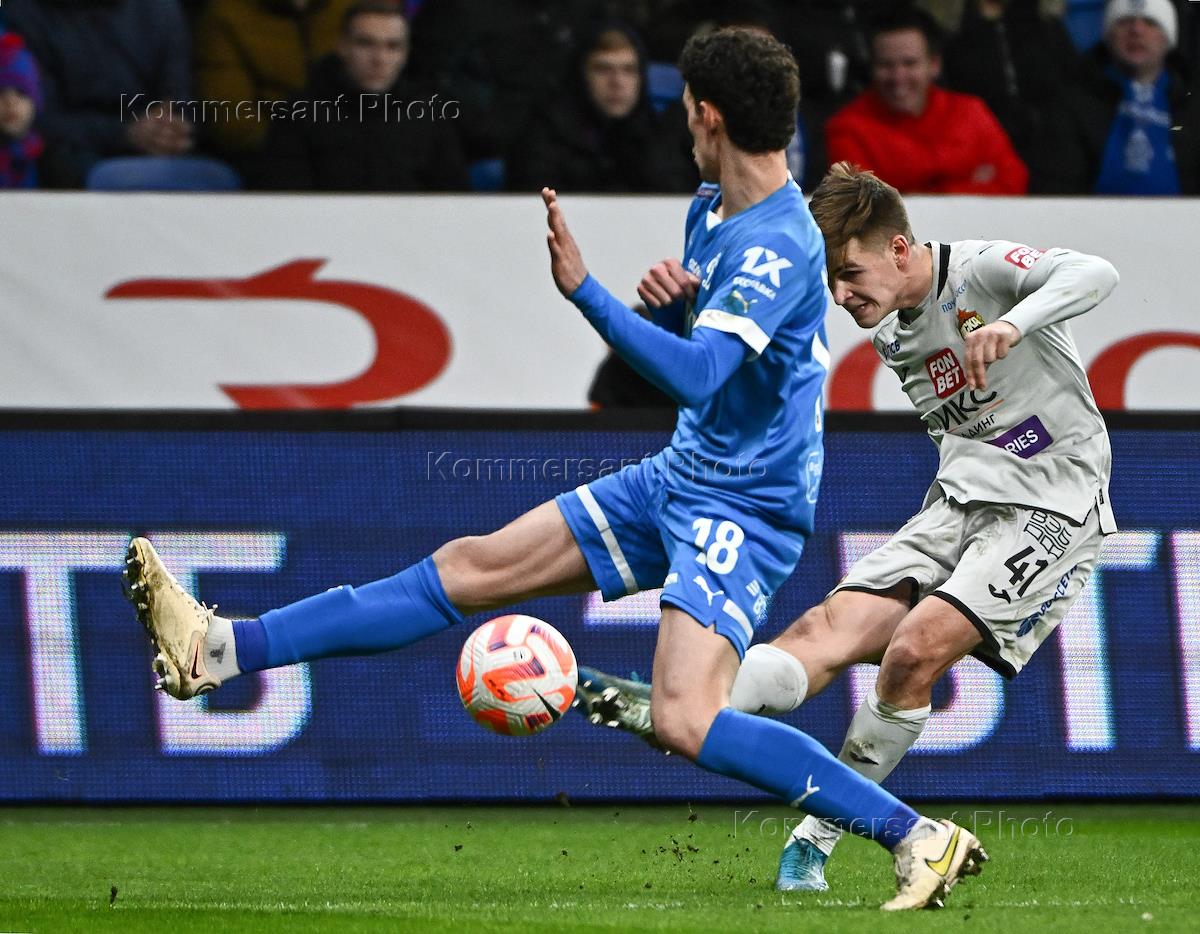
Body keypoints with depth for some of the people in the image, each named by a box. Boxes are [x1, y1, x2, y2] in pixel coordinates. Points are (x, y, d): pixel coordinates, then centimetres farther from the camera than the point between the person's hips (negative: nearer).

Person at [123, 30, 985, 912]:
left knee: (685, 721, -25)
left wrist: (585, 288, -31)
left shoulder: (779, 244, -22)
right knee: (474, 566, 7)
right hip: (676, 476, 9)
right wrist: (665, 300, -2)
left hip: (744, 508, -9)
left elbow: (696, 374, -33)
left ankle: (919, 837, -20)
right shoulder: (710, 210, 8)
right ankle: (226, 649, 10)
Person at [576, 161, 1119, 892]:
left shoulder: (983, 270, -14)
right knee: (833, 626, -14)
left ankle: (817, 840, -13)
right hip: (960, 500, 7)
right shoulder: (890, 331, 9)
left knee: (918, 646, -23)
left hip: (1052, 506, -7)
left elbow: (1094, 275, -27)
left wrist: (1012, 323, -43)